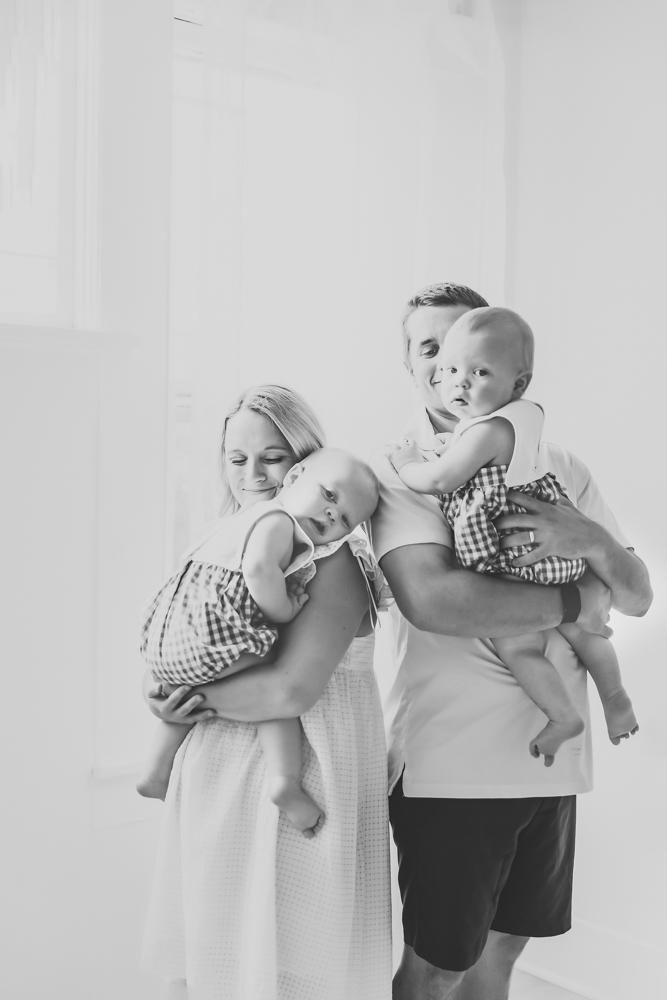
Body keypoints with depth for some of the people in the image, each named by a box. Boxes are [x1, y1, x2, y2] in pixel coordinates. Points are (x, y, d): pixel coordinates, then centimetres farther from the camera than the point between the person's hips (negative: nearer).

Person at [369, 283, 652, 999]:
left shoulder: (556, 465, 8)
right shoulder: (399, 468, -7)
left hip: (554, 759, 5)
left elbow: (637, 597, 7)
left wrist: (593, 542, -16)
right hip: (452, 768, -4)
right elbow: (432, 601, -24)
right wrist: (576, 599, -15)